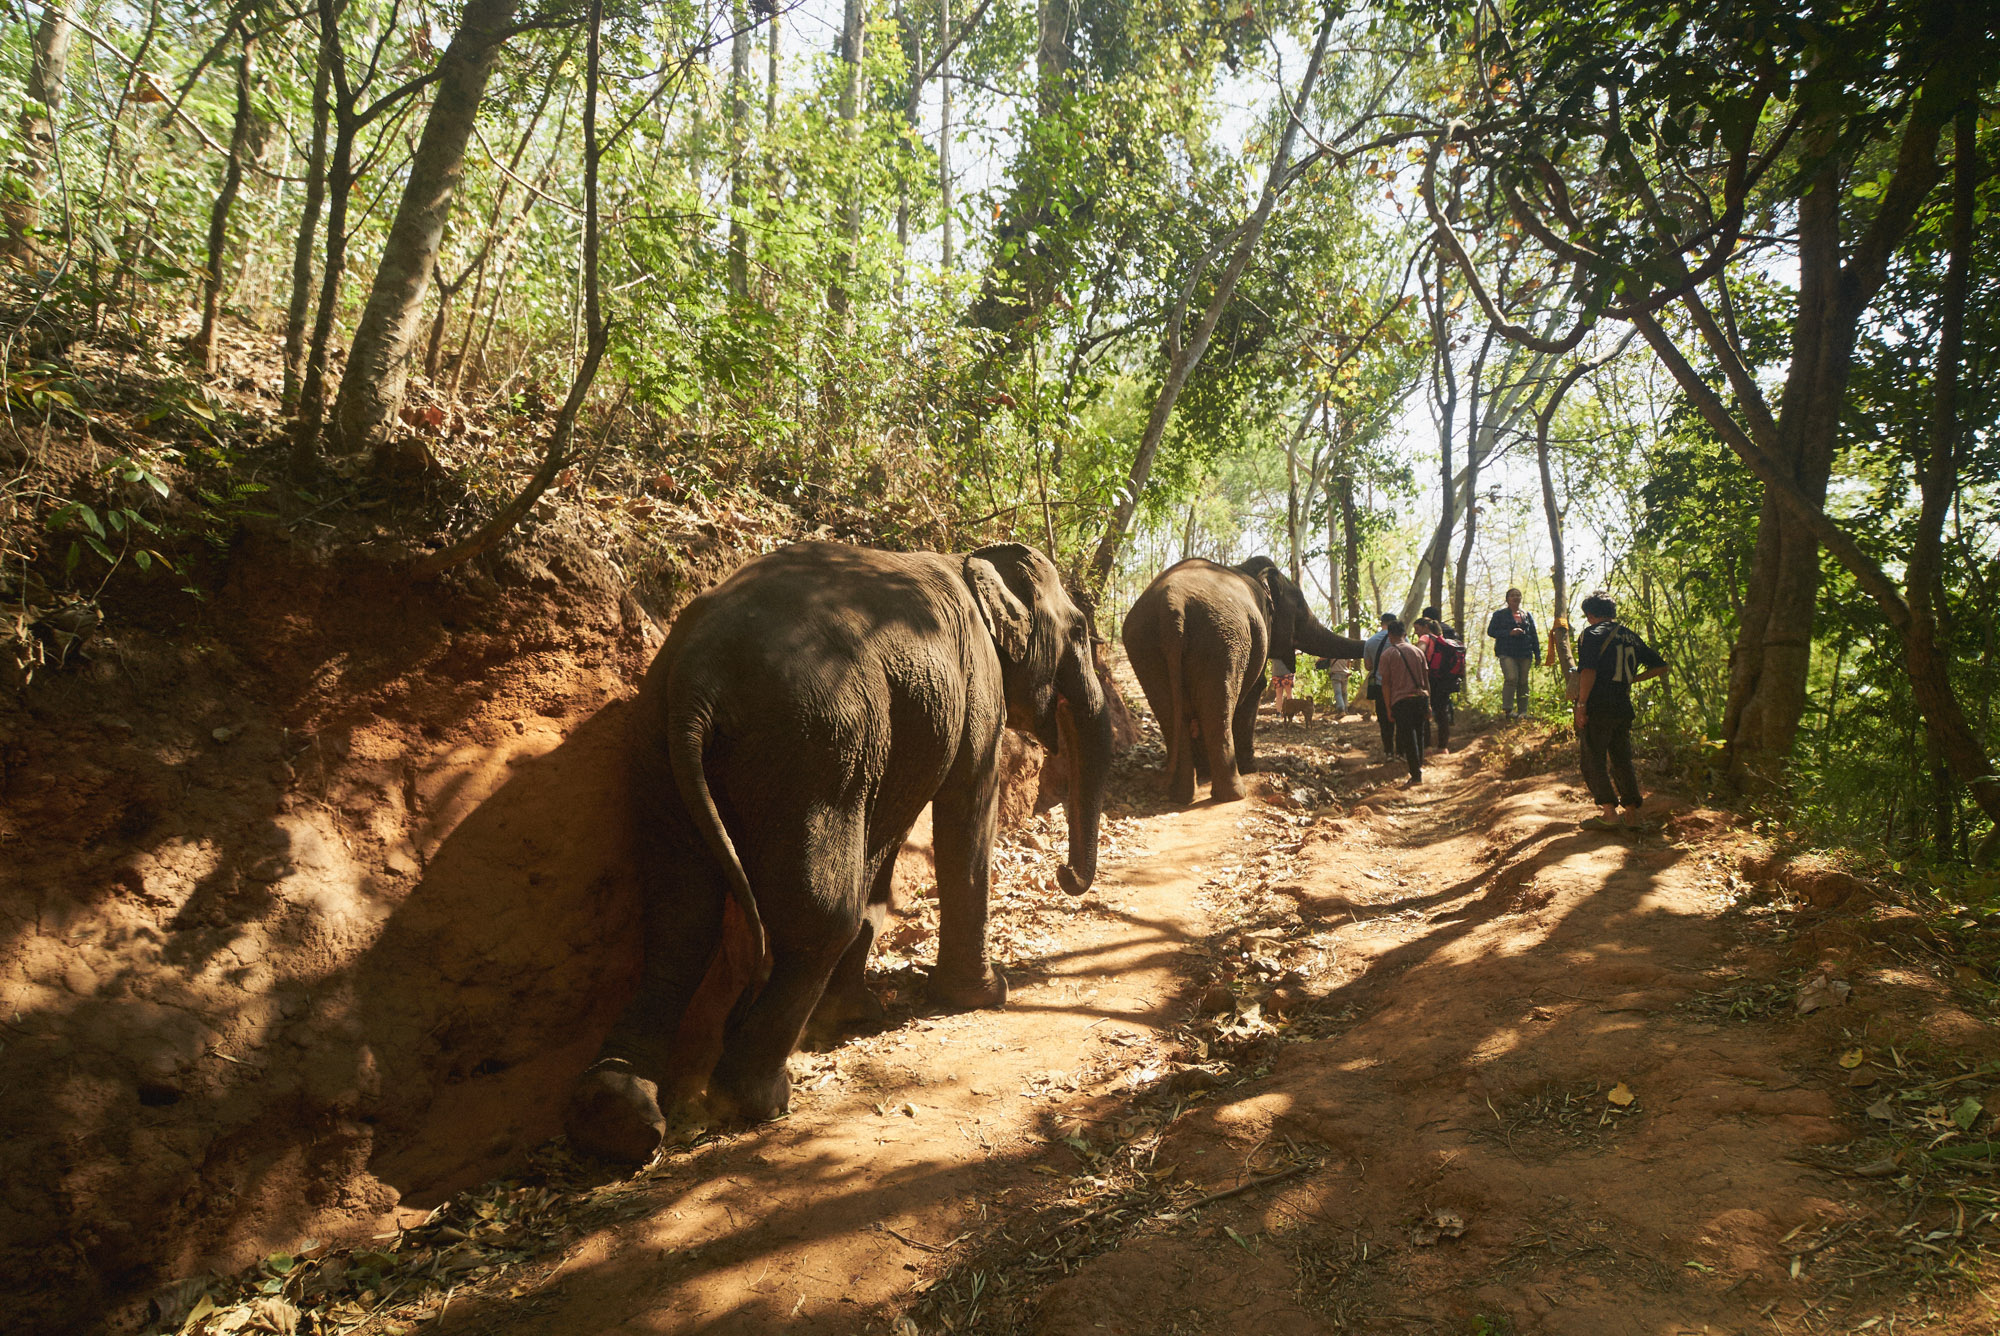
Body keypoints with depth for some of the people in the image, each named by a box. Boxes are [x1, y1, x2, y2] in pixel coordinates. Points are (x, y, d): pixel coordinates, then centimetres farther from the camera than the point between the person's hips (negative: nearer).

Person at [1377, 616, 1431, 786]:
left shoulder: (1387, 654, -2)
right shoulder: (1417, 651, 8)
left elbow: (1386, 684, -3)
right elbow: (1426, 679, 11)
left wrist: (1388, 708, 2)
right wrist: (1428, 703, 17)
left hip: (1401, 700, -4)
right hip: (1421, 697, 4)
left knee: (1408, 739, 0)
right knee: (1419, 734, 20)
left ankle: (1416, 775, 0)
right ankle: (1419, 765, 33)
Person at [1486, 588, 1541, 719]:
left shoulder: (1527, 615, 18)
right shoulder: (1499, 614, 8)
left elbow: (1534, 635, 21)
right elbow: (1491, 631, 1)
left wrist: (1537, 654, 16)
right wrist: (1509, 633, -11)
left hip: (1525, 654, 4)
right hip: (1507, 653, -4)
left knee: (1523, 682, 2)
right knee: (1511, 678, -21)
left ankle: (1522, 711, 9)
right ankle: (1508, 709, -15)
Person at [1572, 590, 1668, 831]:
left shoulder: (1592, 634, -6)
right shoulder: (1631, 636, 15)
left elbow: (1588, 671, -19)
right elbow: (1660, 667, 19)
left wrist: (1581, 704, -15)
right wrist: (1633, 679, 21)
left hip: (1597, 708, -7)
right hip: (1624, 708, 7)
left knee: (1593, 760, -1)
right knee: (1622, 761, 13)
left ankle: (1609, 813, -6)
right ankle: (1632, 813, 13)